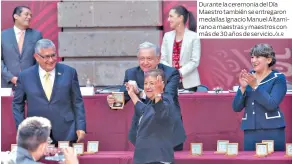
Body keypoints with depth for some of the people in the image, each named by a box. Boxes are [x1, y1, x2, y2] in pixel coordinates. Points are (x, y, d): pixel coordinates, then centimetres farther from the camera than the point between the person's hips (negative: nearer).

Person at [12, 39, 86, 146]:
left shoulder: (69, 72, 2)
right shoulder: (25, 76, 3)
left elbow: (77, 102, 6)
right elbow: (17, 104, 12)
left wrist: (80, 127, -1)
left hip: (65, 134, 0)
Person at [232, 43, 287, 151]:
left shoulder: (278, 78, -2)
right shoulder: (248, 77, 9)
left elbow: (272, 105, -16)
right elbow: (236, 108, 5)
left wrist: (255, 86, -20)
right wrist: (243, 87, -10)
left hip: (272, 130, -4)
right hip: (250, 131, 4)